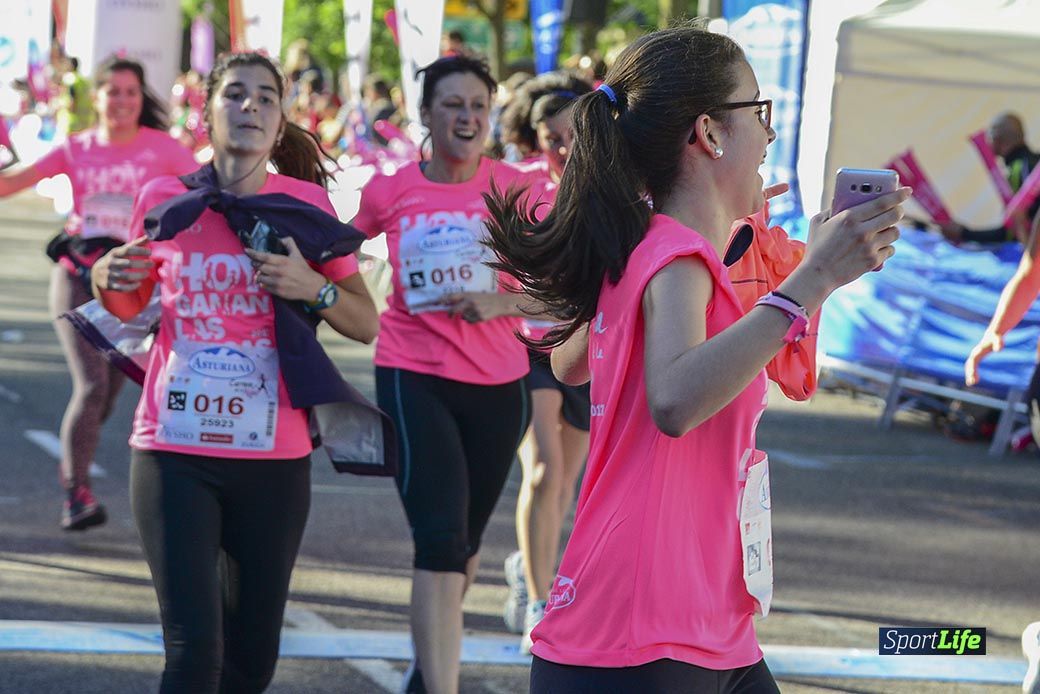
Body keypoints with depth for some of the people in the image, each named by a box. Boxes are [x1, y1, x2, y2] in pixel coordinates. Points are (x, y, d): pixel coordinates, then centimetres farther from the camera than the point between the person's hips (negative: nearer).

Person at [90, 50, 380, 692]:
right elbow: (132, 307, 17)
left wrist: (314, 288, -14)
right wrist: (110, 285, -6)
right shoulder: (164, 201, 1)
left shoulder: (306, 205, 1)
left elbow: (367, 324, 5)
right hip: (174, 453, -1)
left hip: (275, 458, 1)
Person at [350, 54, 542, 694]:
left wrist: (499, 303, -16)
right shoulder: (389, 192, -1)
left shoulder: (515, 188, -1)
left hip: (497, 383, 2)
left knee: (467, 542, 17)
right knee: (440, 541, -16)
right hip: (413, 376, -2)